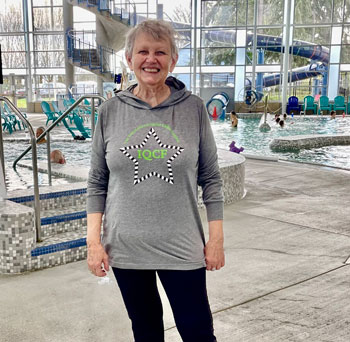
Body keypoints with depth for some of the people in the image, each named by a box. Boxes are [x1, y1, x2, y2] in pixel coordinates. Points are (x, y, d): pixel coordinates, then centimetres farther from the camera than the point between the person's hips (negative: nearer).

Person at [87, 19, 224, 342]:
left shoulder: (193, 108, -4)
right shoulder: (111, 111, -1)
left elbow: (210, 178, 0)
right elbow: (97, 183, 4)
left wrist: (216, 238, -2)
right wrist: (93, 240, -2)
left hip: (182, 247, -1)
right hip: (125, 247, 2)